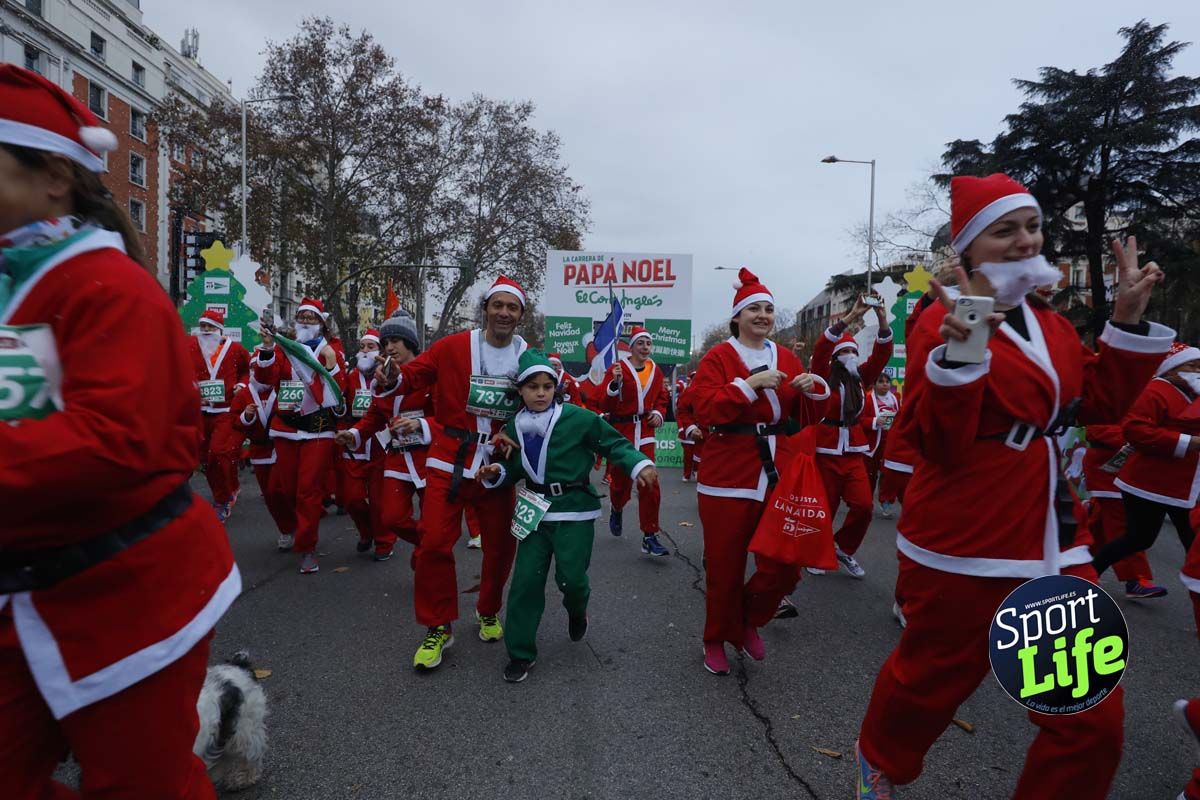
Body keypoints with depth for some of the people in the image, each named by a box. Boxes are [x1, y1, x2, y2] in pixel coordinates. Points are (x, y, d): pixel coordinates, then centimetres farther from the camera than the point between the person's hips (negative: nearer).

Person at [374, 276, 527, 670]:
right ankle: (438, 627, 14)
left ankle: (489, 613, 36)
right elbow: (416, 374, -3)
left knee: (501, 545, 10)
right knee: (434, 542, -5)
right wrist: (394, 378, -24)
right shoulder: (453, 347, -4)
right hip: (450, 462, -2)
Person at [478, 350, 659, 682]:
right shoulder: (515, 427, 3)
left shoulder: (578, 418, -11)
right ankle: (520, 652, 17)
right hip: (536, 510, 4)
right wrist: (496, 473, -6)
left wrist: (639, 464, -21)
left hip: (575, 510, -3)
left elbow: (614, 444, -7)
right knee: (526, 580, 1)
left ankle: (577, 612, 34)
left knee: (571, 577, -5)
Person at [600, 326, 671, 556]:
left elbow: (661, 398, 20)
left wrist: (659, 413, -1)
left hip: (645, 433, 3)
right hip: (621, 431, -3)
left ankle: (649, 537, 2)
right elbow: (606, 405, -12)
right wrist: (615, 383, -28)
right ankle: (616, 510, 44)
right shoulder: (617, 369, -7)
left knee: (649, 484, -6)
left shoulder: (656, 371, 7)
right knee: (621, 480, 8)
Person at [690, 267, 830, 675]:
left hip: (777, 477, 5)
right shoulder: (718, 357, -2)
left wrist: (814, 388, -8)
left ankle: (748, 619, 33)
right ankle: (718, 640, 29)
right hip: (728, 478, -4)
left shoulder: (787, 359, 12)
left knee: (784, 567, 4)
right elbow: (705, 410, -16)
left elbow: (808, 417, 11)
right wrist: (751, 383, -20)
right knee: (725, 568, 5)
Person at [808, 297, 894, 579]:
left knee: (863, 505, -8)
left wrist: (882, 320, -17)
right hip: (826, 449, -4)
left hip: (854, 450, 4)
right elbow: (820, 348, -21)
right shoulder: (824, 376, -5)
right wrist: (851, 317, -28)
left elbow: (882, 353, -3)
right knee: (825, 507, 4)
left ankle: (843, 548, 16)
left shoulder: (862, 377, 8)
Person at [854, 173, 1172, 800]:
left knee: (1092, 718, 11)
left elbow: (1099, 404, 13)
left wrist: (1128, 318, 7)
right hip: (964, 544, -7)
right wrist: (959, 349, -35)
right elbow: (936, 443, -22)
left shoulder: (1051, 323, 10)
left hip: (1053, 541, 7)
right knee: (928, 681, 15)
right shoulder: (941, 321, -14)